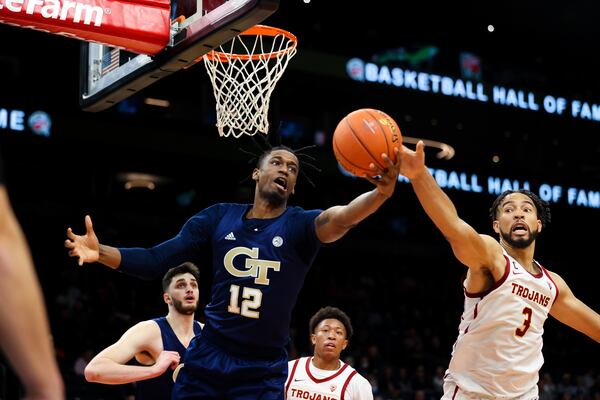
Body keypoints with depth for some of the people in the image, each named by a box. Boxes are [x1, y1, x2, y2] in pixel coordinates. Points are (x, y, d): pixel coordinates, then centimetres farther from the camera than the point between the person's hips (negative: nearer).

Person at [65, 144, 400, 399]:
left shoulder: (298, 225, -5)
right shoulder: (220, 217, 2)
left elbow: (337, 219, -27)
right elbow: (156, 261, 2)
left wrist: (380, 193, -48)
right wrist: (101, 253, -14)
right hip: (207, 360, 2)